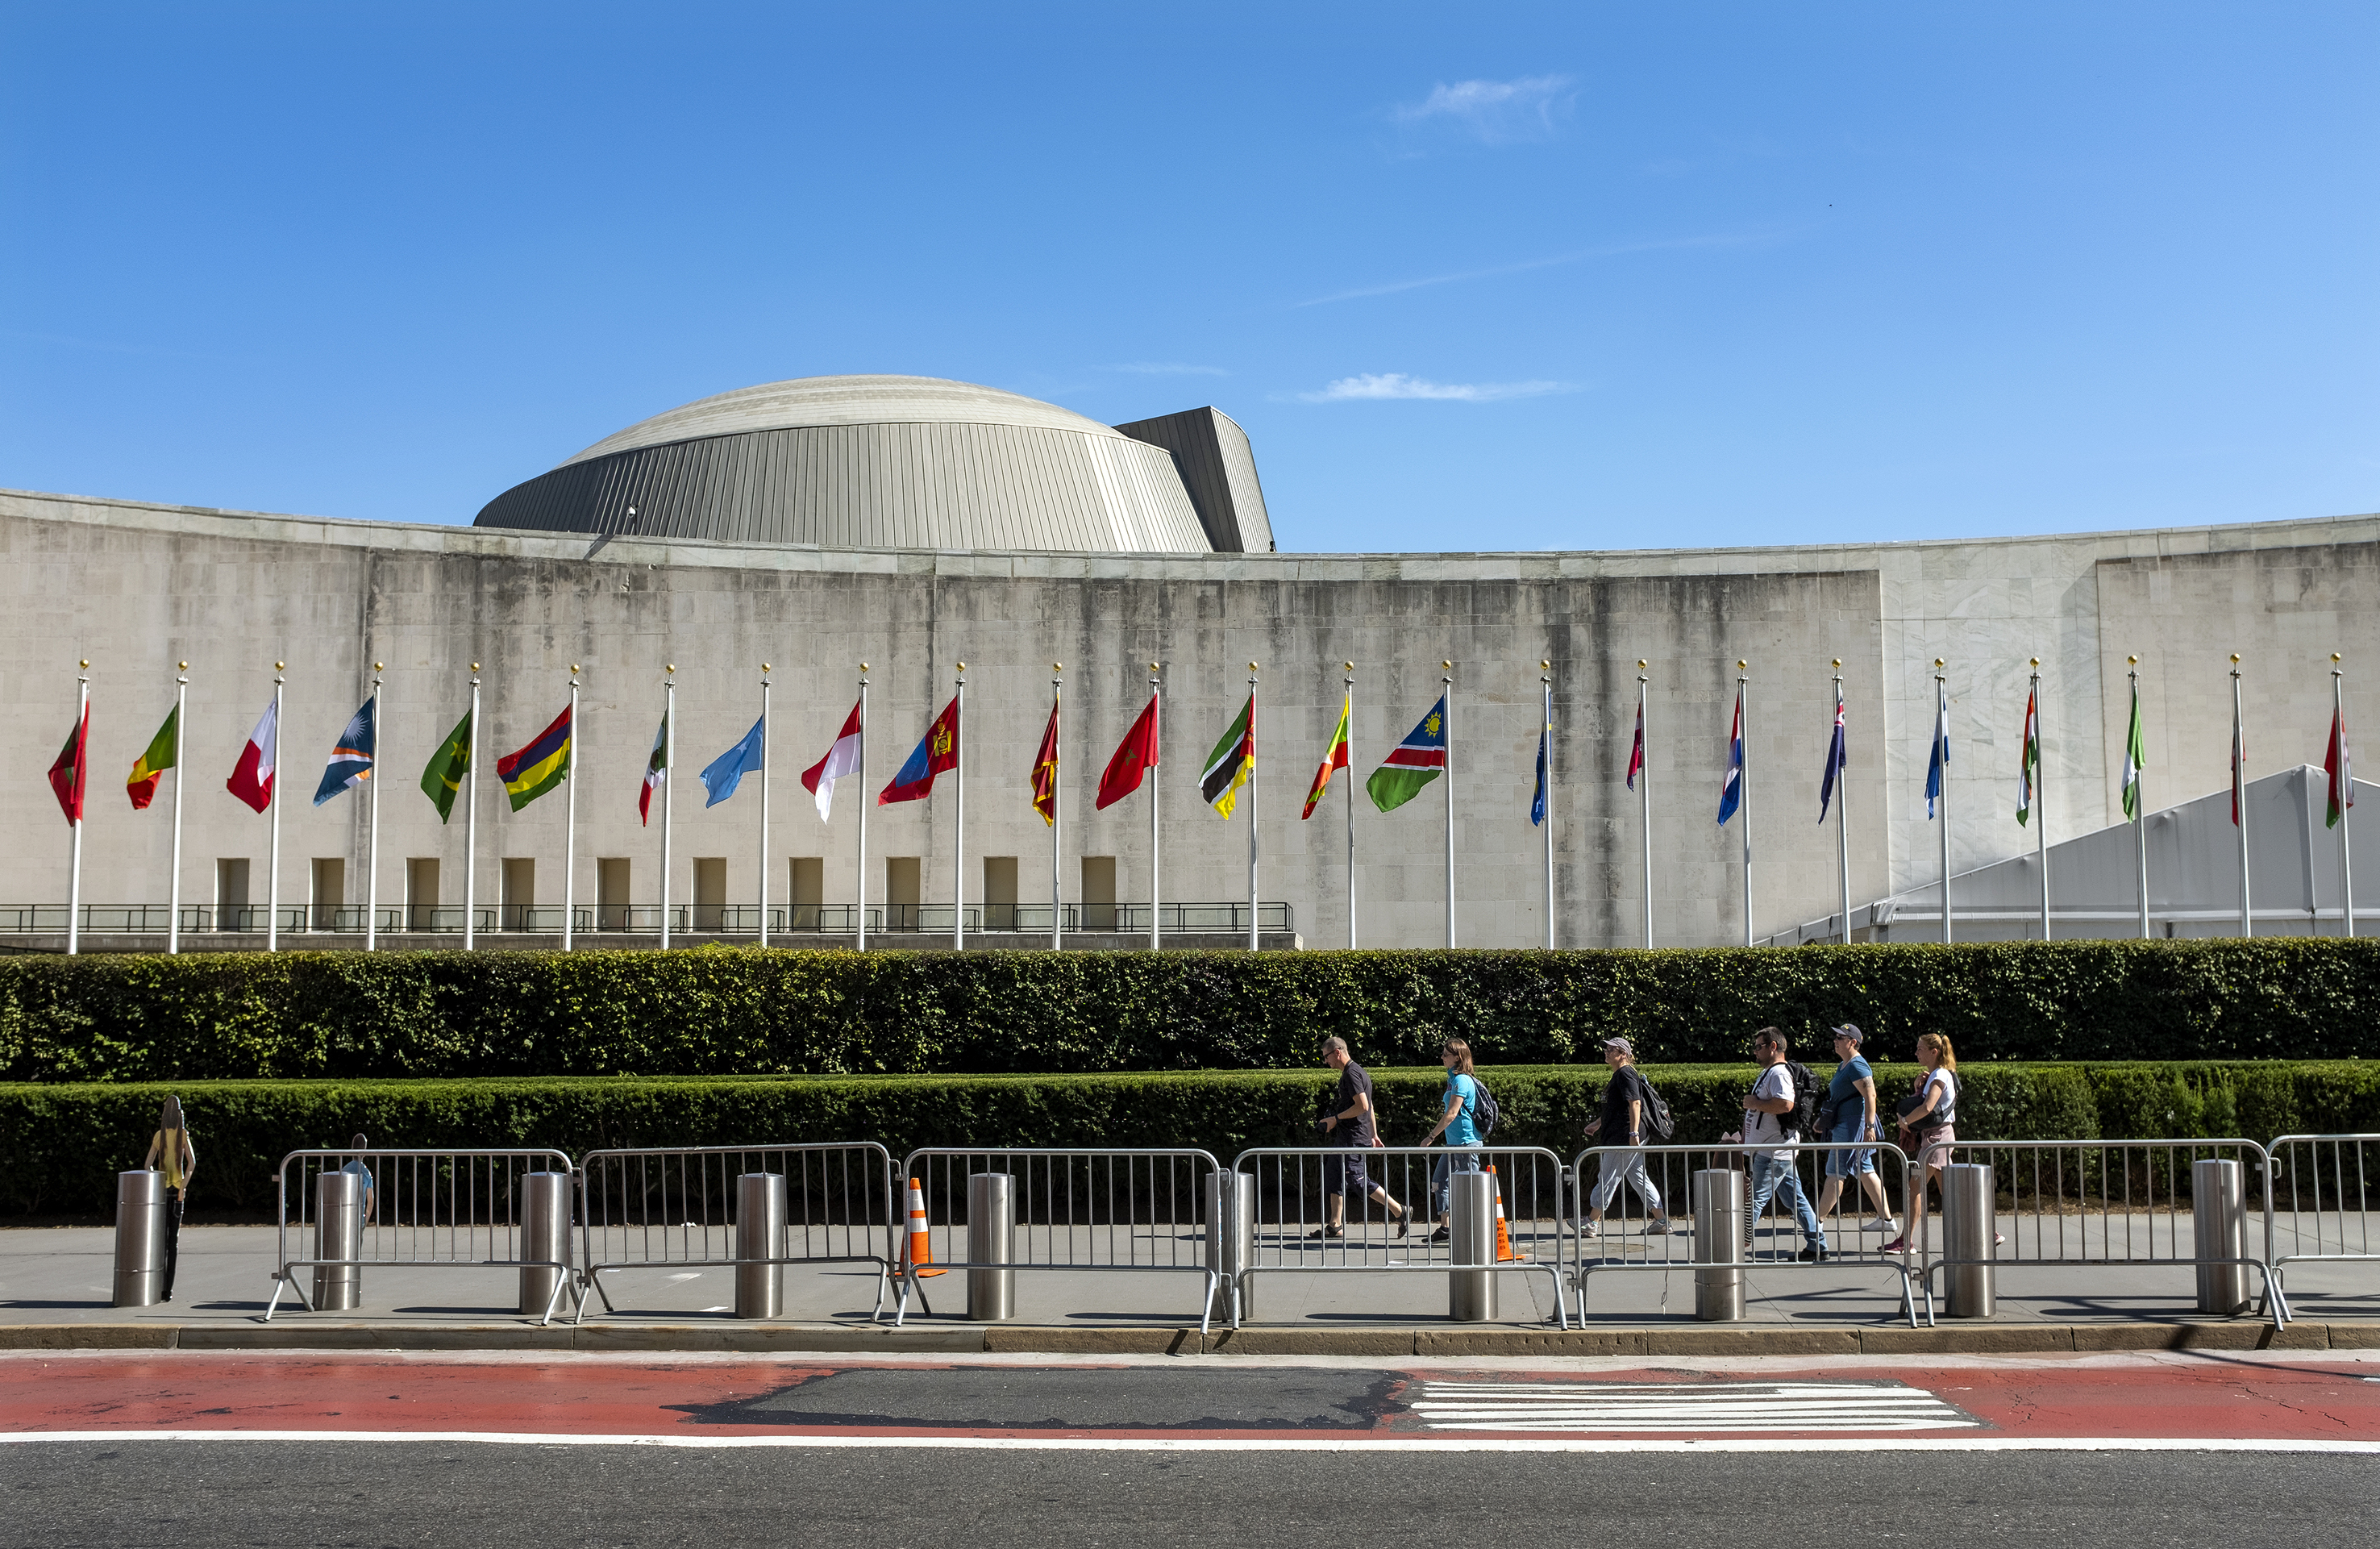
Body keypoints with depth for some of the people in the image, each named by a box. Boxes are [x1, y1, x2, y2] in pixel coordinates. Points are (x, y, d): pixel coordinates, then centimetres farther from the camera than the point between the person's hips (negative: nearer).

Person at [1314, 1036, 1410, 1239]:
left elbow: (1362, 1106, -24)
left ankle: (1400, 1212, -5)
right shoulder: (1358, 1072, 17)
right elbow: (1369, 1107, 23)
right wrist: (1374, 1134, 25)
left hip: (1353, 1140, -11)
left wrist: (1336, 1118, -16)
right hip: (1345, 1138, 11)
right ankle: (1335, 1225, 15)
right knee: (1333, 1178, 12)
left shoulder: (1352, 1074, -15)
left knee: (1359, 1180, -9)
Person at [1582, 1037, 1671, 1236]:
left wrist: (1633, 1132, -28)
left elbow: (1635, 1103, -22)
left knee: (1608, 1177, -4)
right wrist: (1598, 1123, 36)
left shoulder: (1626, 1074, -13)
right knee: (1637, 1177, 11)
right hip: (1617, 1136, 10)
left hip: (1624, 1137, -10)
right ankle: (1661, 1220, 12)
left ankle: (1592, 1223, 2)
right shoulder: (1618, 1075, 19)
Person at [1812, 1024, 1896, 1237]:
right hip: (1844, 1126, 11)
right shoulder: (1843, 1066, 17)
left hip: (1853, 1126, -11)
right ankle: (1886, 1219, 13)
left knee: (1835, 1173, -6)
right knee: (1865, 1172, 11)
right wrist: (1823, 1120, 29)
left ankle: (1819, 1219, -1)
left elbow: (1870, 1096, -23)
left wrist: (1869, 1126, -28)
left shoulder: (1857, 1066, -15)